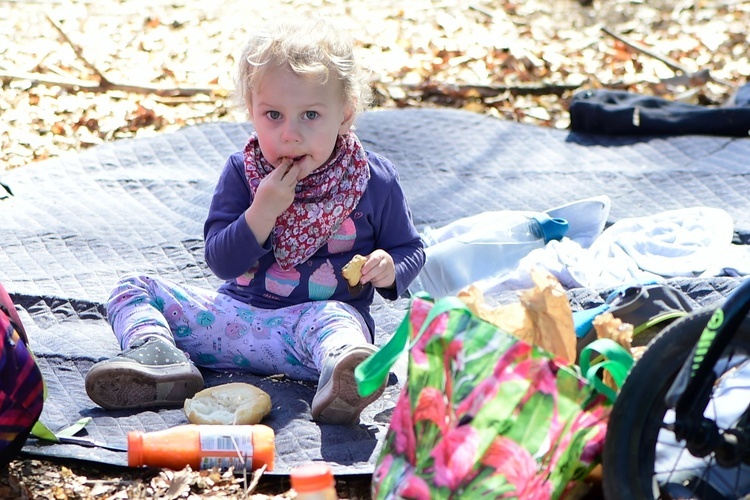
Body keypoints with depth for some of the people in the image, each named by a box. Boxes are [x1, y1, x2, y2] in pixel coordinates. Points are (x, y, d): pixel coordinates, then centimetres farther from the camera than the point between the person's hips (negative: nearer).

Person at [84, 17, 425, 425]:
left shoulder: (375, 180, -3)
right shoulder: (241, 173, 1)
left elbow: (409, 248, 9)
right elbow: (220, 262, -6)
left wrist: (390, 270, -16)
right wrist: (264, 210, -22)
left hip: (323, 313, -4)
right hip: (238, 314, 4)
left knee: (333, 320, -39)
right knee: (132, 289, -5)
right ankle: (157, 354, -34)